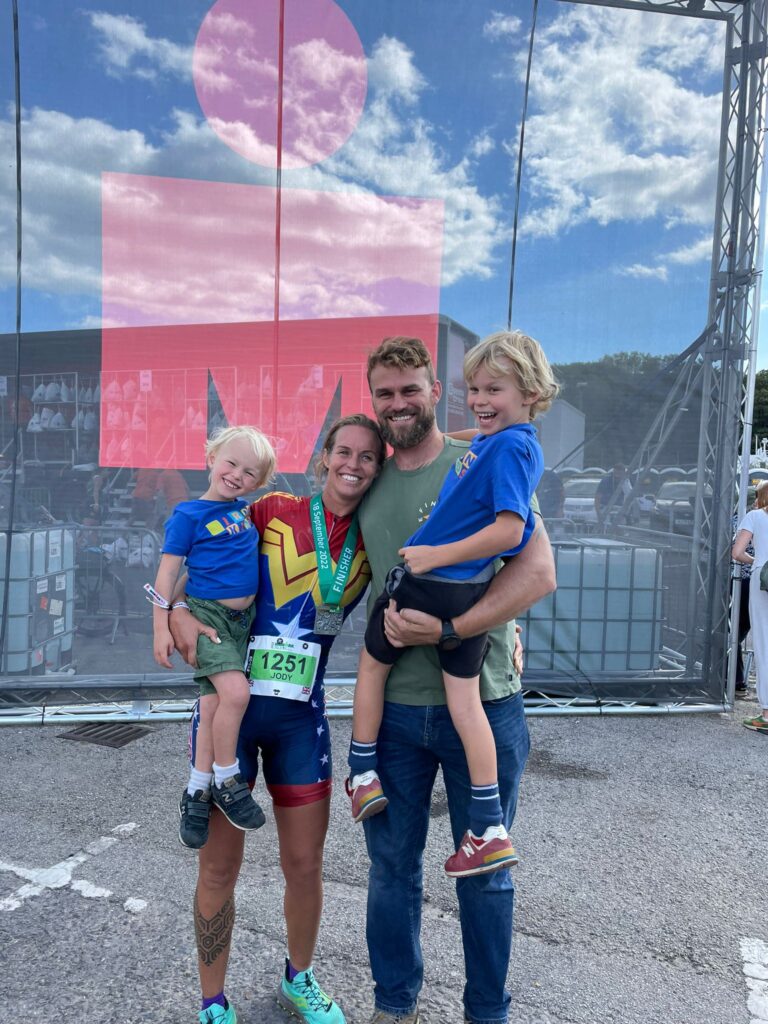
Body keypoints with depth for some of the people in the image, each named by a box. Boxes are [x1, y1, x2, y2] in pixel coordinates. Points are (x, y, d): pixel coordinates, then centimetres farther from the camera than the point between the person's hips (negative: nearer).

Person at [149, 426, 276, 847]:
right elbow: (167, 573, -7)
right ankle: (226, 781, -2)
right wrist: (161, 627, -11)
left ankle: (196, 794, 18)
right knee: (235, 691, -22)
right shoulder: (188, 515, -7)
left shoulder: (246, 511, 8)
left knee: (213, 707, 7)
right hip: (205, 613, -5)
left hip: (242, 619, 6)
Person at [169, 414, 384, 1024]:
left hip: (300, 715, 2)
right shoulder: (273, 512, -5)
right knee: (220, 865, 8)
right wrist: (179, 613, -18)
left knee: (306, 865, 13)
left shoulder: (374, 544, 2)